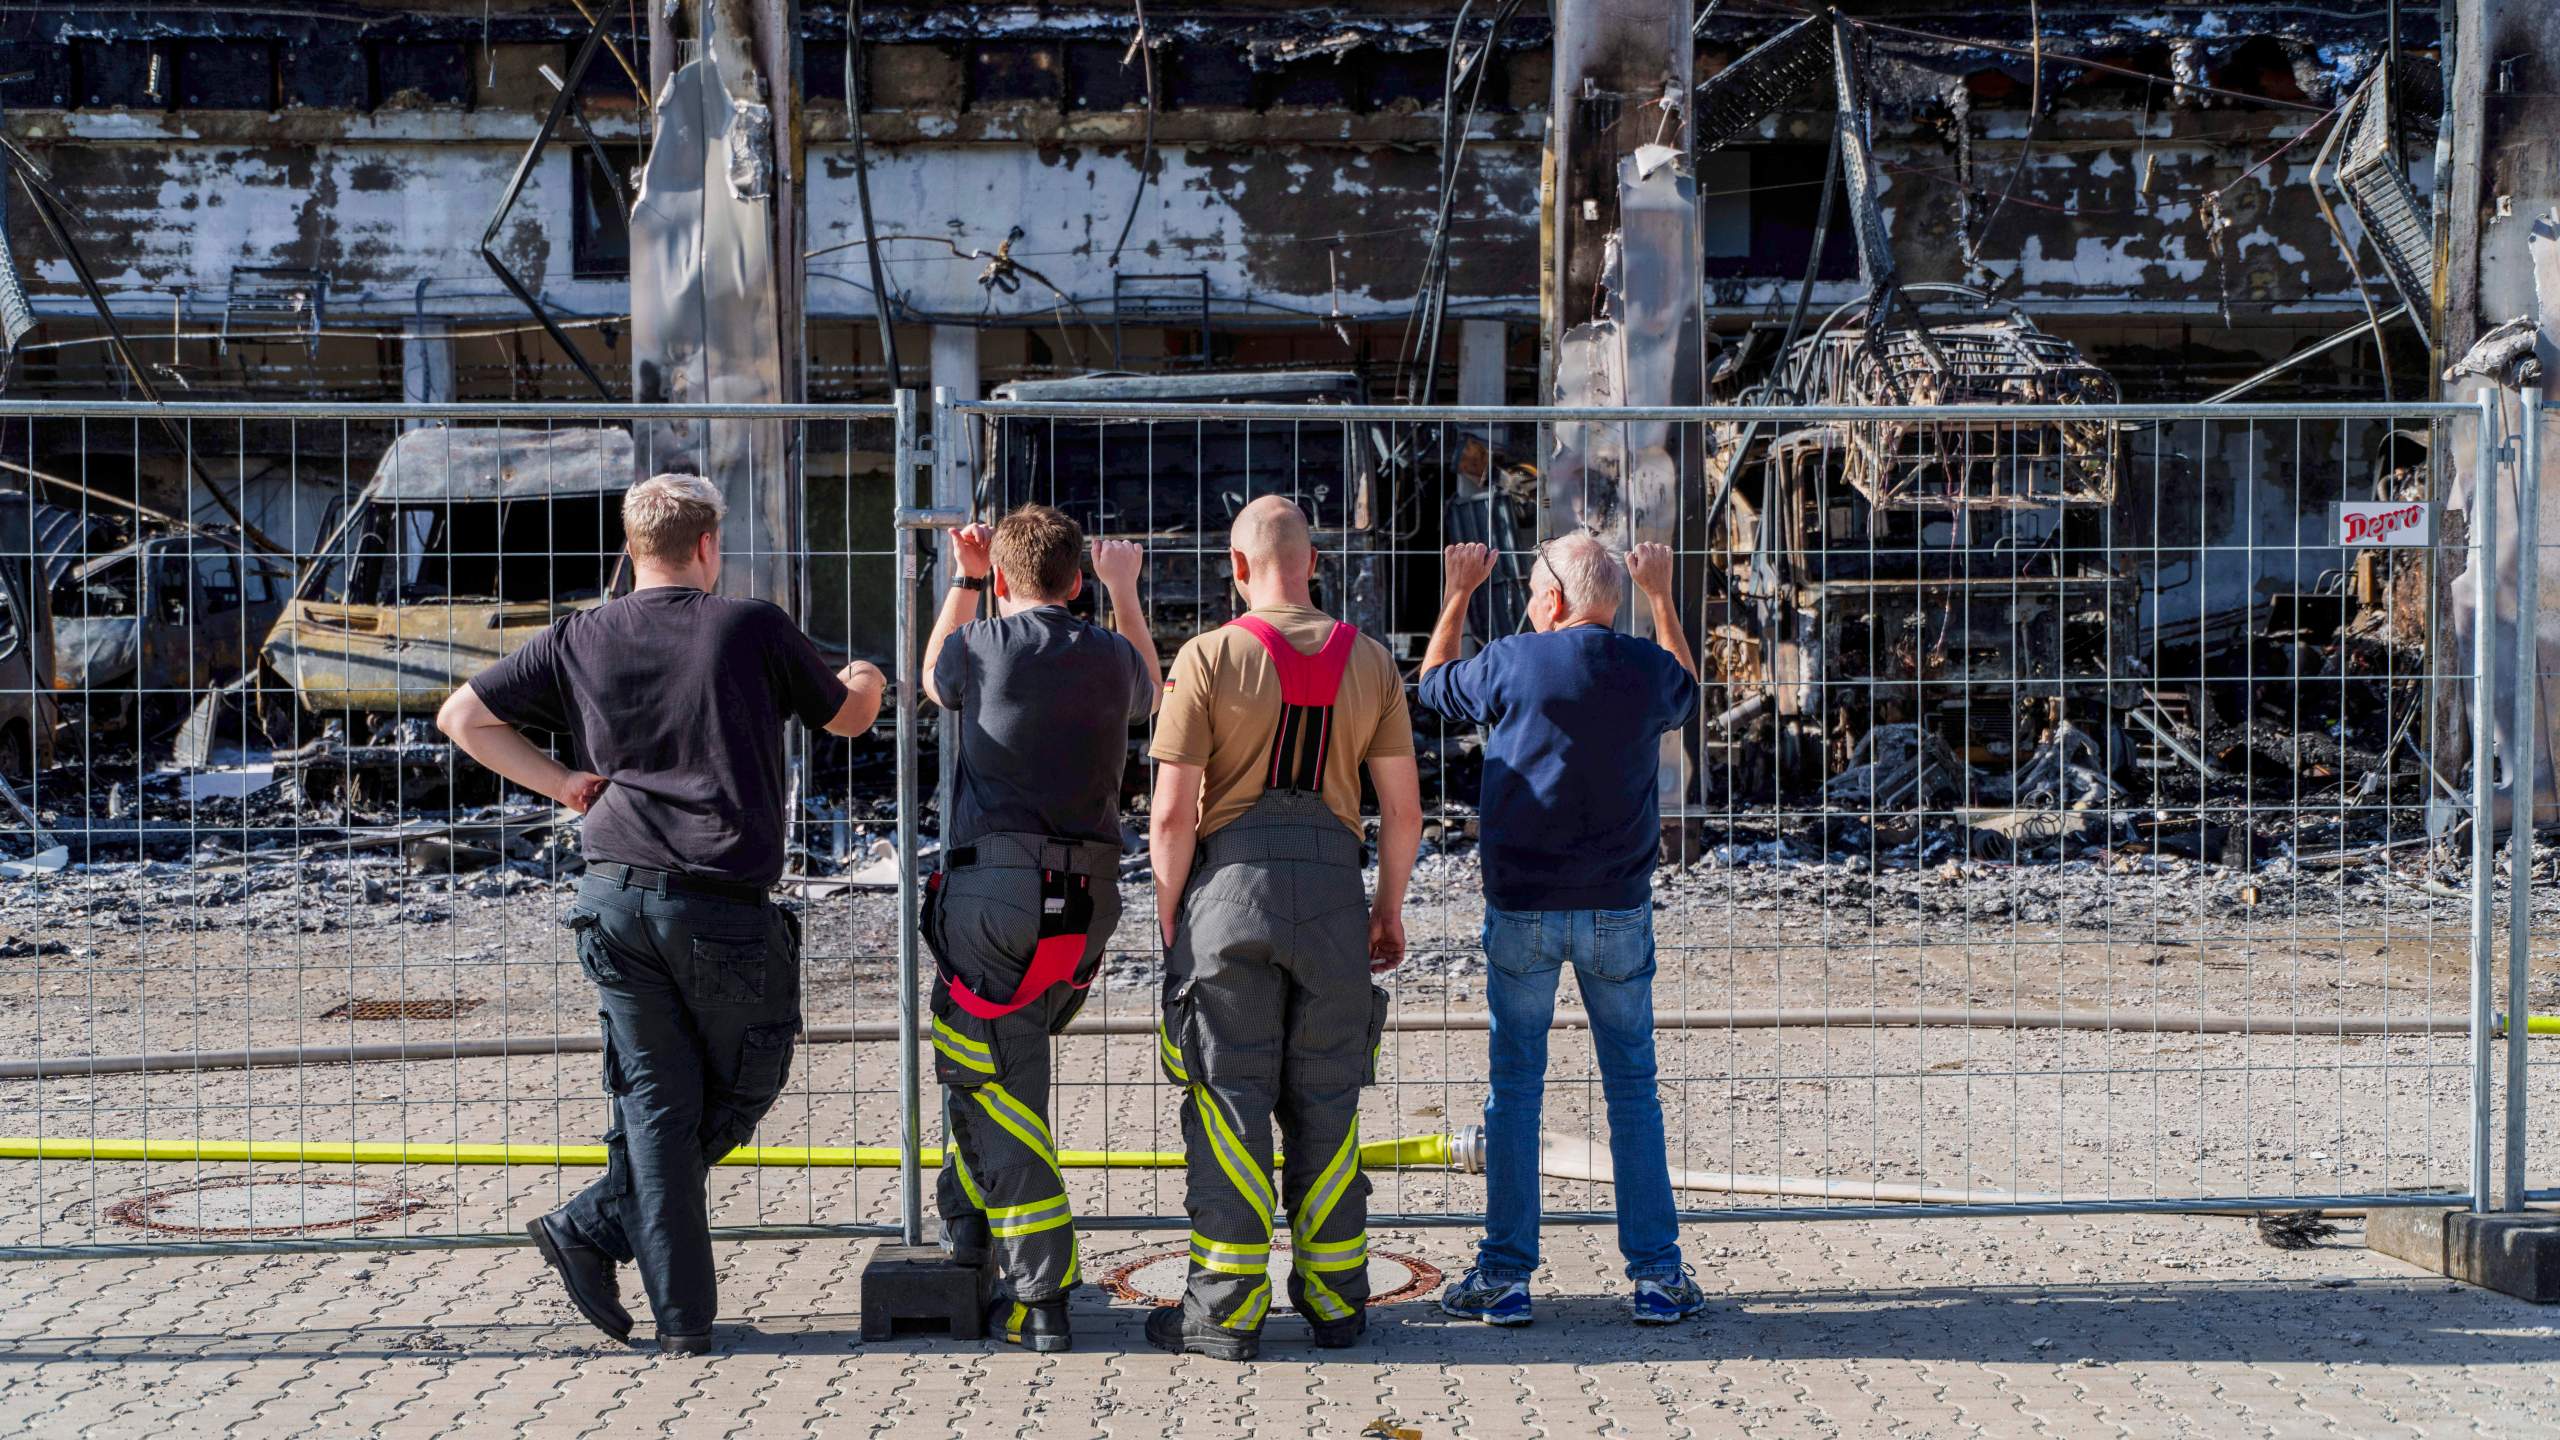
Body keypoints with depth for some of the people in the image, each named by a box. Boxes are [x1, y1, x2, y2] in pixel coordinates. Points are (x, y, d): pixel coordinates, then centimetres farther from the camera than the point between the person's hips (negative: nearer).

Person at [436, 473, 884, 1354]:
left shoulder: (579, 641, 8)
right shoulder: (753, 629, 0)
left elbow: (461, 716, 11)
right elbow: (847, 717, 16)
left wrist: (559, 782, 12)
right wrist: (865, 681, 39)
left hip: (615, 897, 4)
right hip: (724, 903, -4)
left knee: (657, 1098, 9)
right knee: (741, 1091, 14)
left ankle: (683, 1317, 5)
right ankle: (591, 1229, 10)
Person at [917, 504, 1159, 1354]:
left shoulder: (981, 647, -1)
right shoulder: (1110, 657, 8)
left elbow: (931, 682, 24)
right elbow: (1151, 690, 35)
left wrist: (963, 579, 36)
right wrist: (1125, 589, 47)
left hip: (996, 882, -5)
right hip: (1089, 899, 5)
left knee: (1000, 1084, -1)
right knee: (1005, 1063, 26)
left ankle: (1040, 1298, -3)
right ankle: (968, 1220, 34)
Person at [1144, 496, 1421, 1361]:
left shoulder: (1210, 658, -5)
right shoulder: (1368, 662, 5)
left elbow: (1171, 813, -8)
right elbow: (1403, 809, 6)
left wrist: (1169, 918, 2)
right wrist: (1390, 908, 17)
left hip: (1232, 882, -3)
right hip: (1334, 887, 3)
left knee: (1229, 1102, 2)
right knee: (1326, 1104, 11)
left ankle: (1228, 1308, 4)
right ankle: (1335, 1300, 17)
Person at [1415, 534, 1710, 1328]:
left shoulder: (1513, 663, -8)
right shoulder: (1646, 668, -1)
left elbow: (1433, 683, 12)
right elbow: (1687, 694, 25)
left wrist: (1458, 593, 25)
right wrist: (1662, 597, 33)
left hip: (1522, 908, -2)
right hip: (1619, 909, 2)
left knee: (1514, 1089, 6)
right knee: (1633, 1089, 9)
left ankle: (1505, 1277, 8)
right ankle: (1656, 1274, 8)